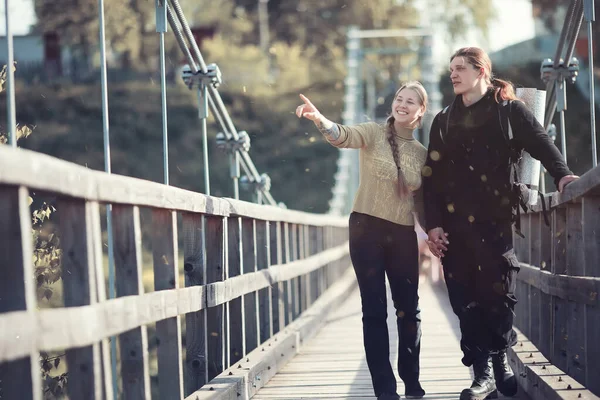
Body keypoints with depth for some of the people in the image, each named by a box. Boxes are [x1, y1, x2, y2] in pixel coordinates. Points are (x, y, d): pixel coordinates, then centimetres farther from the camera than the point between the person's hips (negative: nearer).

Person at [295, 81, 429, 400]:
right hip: (367, 228, -4)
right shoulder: (374, 133, -3)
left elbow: (421, 200, 15)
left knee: (409, 310, 8)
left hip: (403, 235, 4)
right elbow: (344, 136, -24)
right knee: (374, 311, -3)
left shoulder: (422, 153, 8)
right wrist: (319, 119, -44)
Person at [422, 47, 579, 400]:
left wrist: (562, 174, -28)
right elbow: (432, 175, 12)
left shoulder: (508, 110, 5)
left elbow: (539, 141, -9)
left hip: (494, 219, -3)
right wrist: (433, 224, 1)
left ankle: (498, 361, 12)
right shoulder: (444, 121, 16)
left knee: (497, 292, -5)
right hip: (455, 223, 4)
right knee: (466, 299, -2)